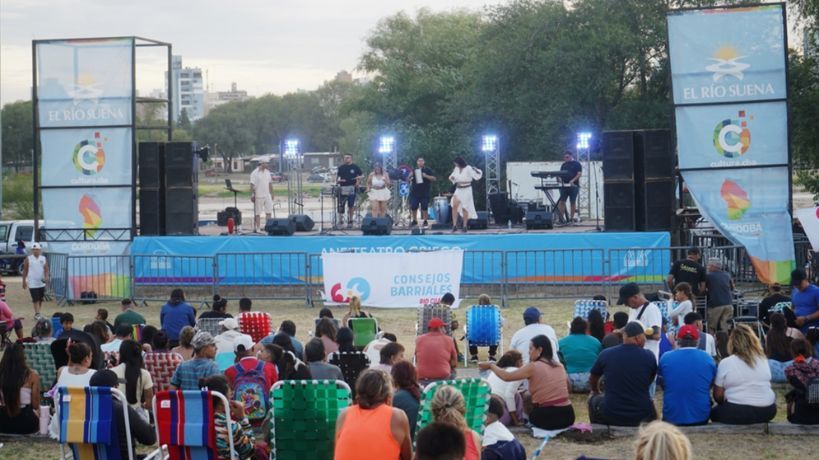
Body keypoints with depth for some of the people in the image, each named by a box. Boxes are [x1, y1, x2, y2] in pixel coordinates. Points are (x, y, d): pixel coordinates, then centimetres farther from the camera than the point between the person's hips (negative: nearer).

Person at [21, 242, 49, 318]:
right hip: (32, 283, -3)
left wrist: (46, 277, -16)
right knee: (35, 299, -11)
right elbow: (25, 271, 3)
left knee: (41, 299, 9)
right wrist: (24, 281, 2)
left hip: (42, 282, 3)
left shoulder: (43, 259, 5)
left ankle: (38, 313, 20)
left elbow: (46, 269, 2)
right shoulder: (28, 259, -1)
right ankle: (37, 314, -11)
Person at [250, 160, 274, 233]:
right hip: (258, 196, -6)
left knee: (269, 211, 7)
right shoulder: (255, 173, -9)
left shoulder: (267, 172, 10)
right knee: (257, 213, 1)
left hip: (267, 195, 6)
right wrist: (252, 195, -16)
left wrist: (271, 193, 16)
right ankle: (257, 228, 6)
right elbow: (252, 185, -12)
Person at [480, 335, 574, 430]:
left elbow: (506, 377, -8)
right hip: (567, 416, 5)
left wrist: (491, 366, 6)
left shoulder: (533, 367, -8)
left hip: (547, 418, -5)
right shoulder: (559, 365, 10)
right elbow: (569, 388, 21)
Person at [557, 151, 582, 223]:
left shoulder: (576, 164, 3)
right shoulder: (563, 165, 18)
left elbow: (579, 174, -6)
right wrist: (560, 179, -6)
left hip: (573, 185, -4)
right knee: (562, 201, -5)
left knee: (573, 202, 1)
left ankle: (572, 218, 6)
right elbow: (560, 174, 16)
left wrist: (573, 180, -19)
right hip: (564, 185, 4)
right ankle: (561, 218, -5)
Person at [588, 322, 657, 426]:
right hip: (641, 416, 1)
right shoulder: (649, 356, -8)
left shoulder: (605, 354, -7)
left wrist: (596, 392, 35)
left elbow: (593, 380, 12)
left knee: (593, 400, 31)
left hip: (611, 415, 0)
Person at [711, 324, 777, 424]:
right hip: (767, 412, 4)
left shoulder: (725, 363, -6)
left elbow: (718, 395, -3)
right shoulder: (763, 359, 7)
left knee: (714, 412, 24)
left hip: (738, 414, -4)